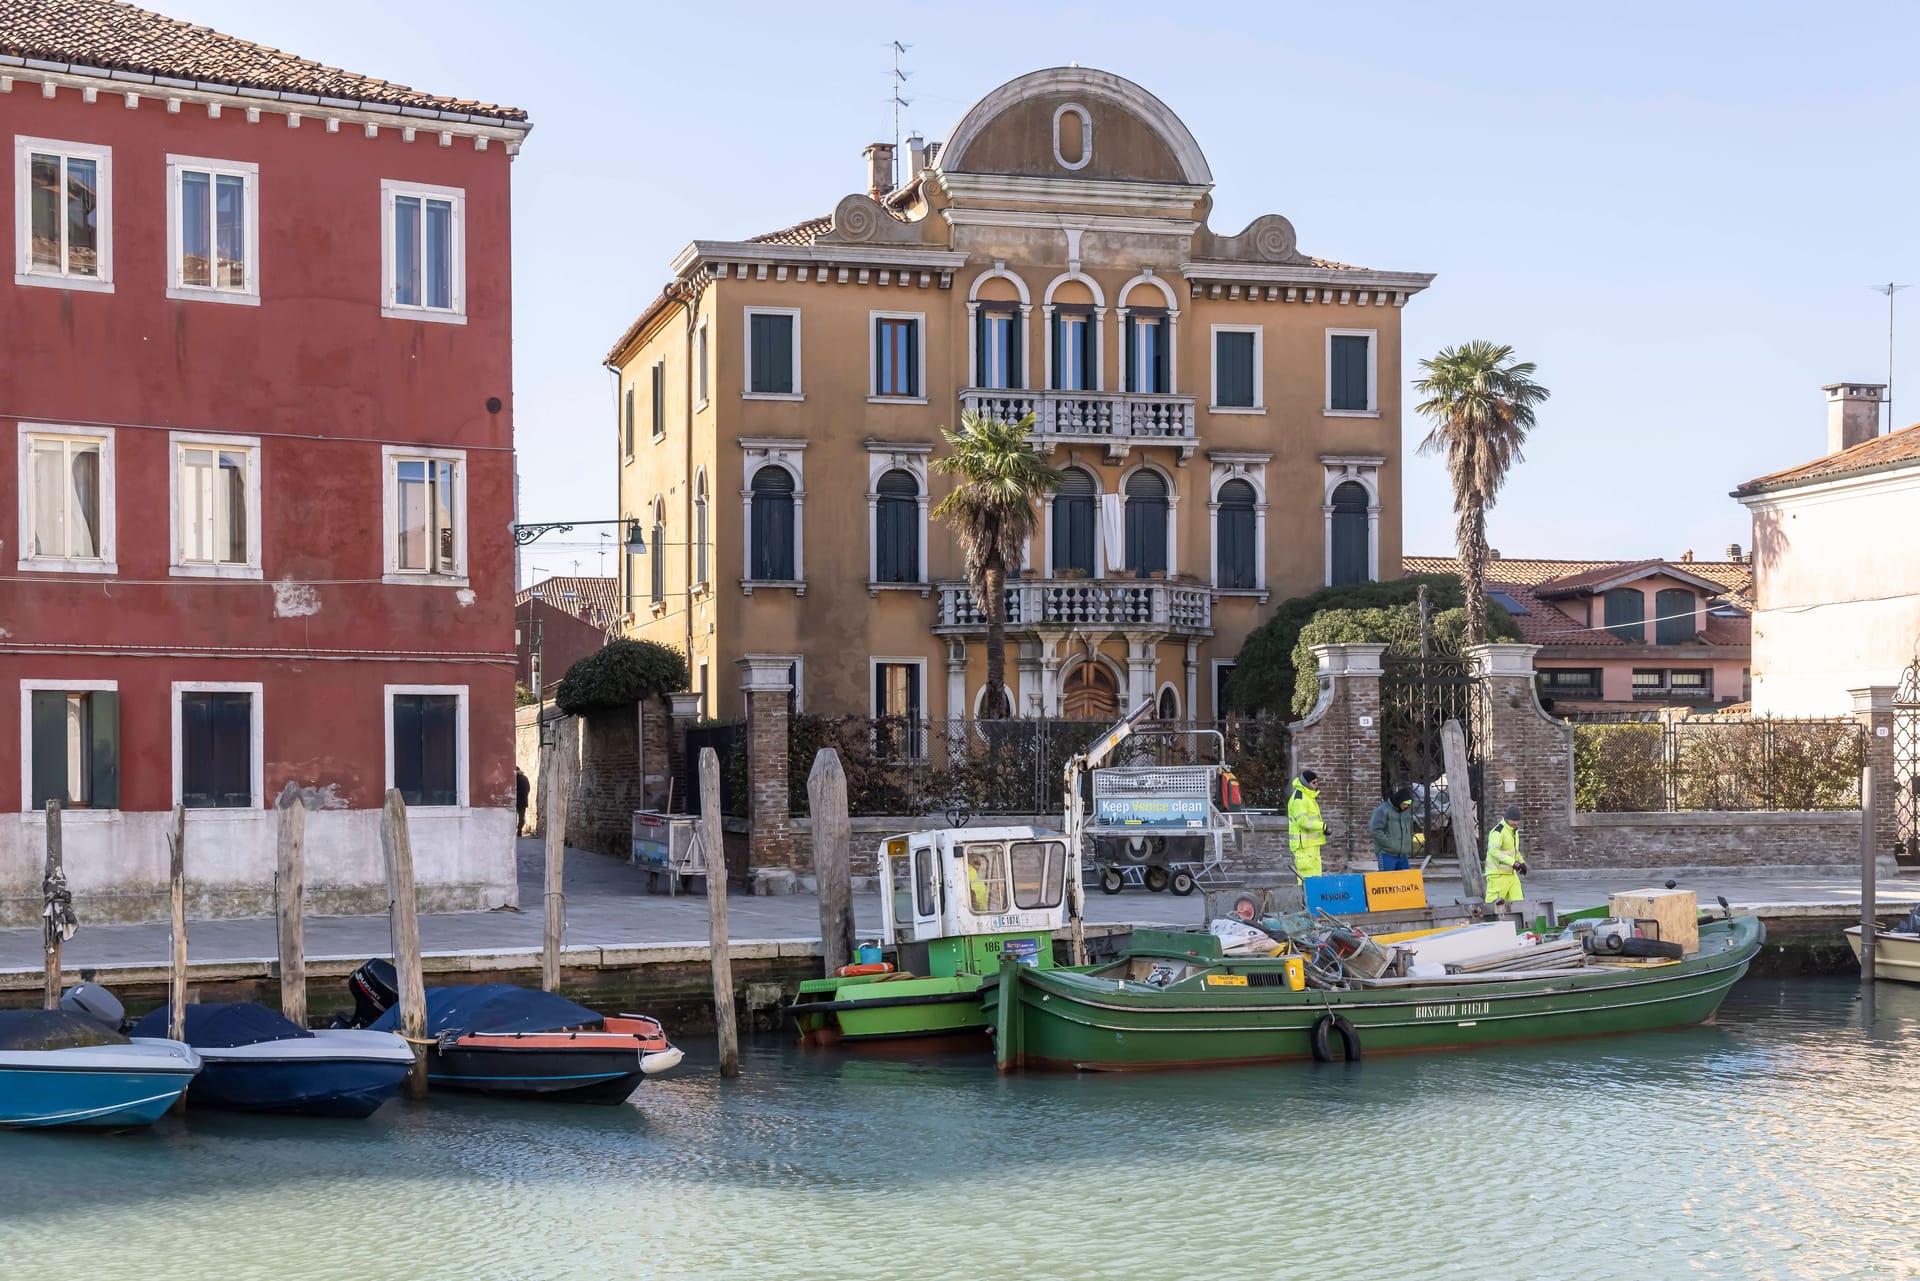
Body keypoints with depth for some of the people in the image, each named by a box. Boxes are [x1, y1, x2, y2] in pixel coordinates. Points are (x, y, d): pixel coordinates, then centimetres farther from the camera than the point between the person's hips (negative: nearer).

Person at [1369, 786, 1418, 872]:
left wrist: (1408, 847, 10)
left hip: (1403, 855, 7)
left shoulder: (1407, 811, 12)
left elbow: (1410, 831, 24)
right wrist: (1391, 845, -16)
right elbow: (1375, 830, -17)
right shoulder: (1383, 810, -10)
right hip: (1387, 854, -7)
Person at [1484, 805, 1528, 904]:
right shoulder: (1498, 831, -17)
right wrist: (1512, 862, -31)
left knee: (1517, 902, 4)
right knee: (1494, 903, -10)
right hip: (1498, 874, -9)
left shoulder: (1514, 830, 14)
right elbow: (1494, 851, -29)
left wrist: (1521, 862, 17)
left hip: (1511, 873, 9)